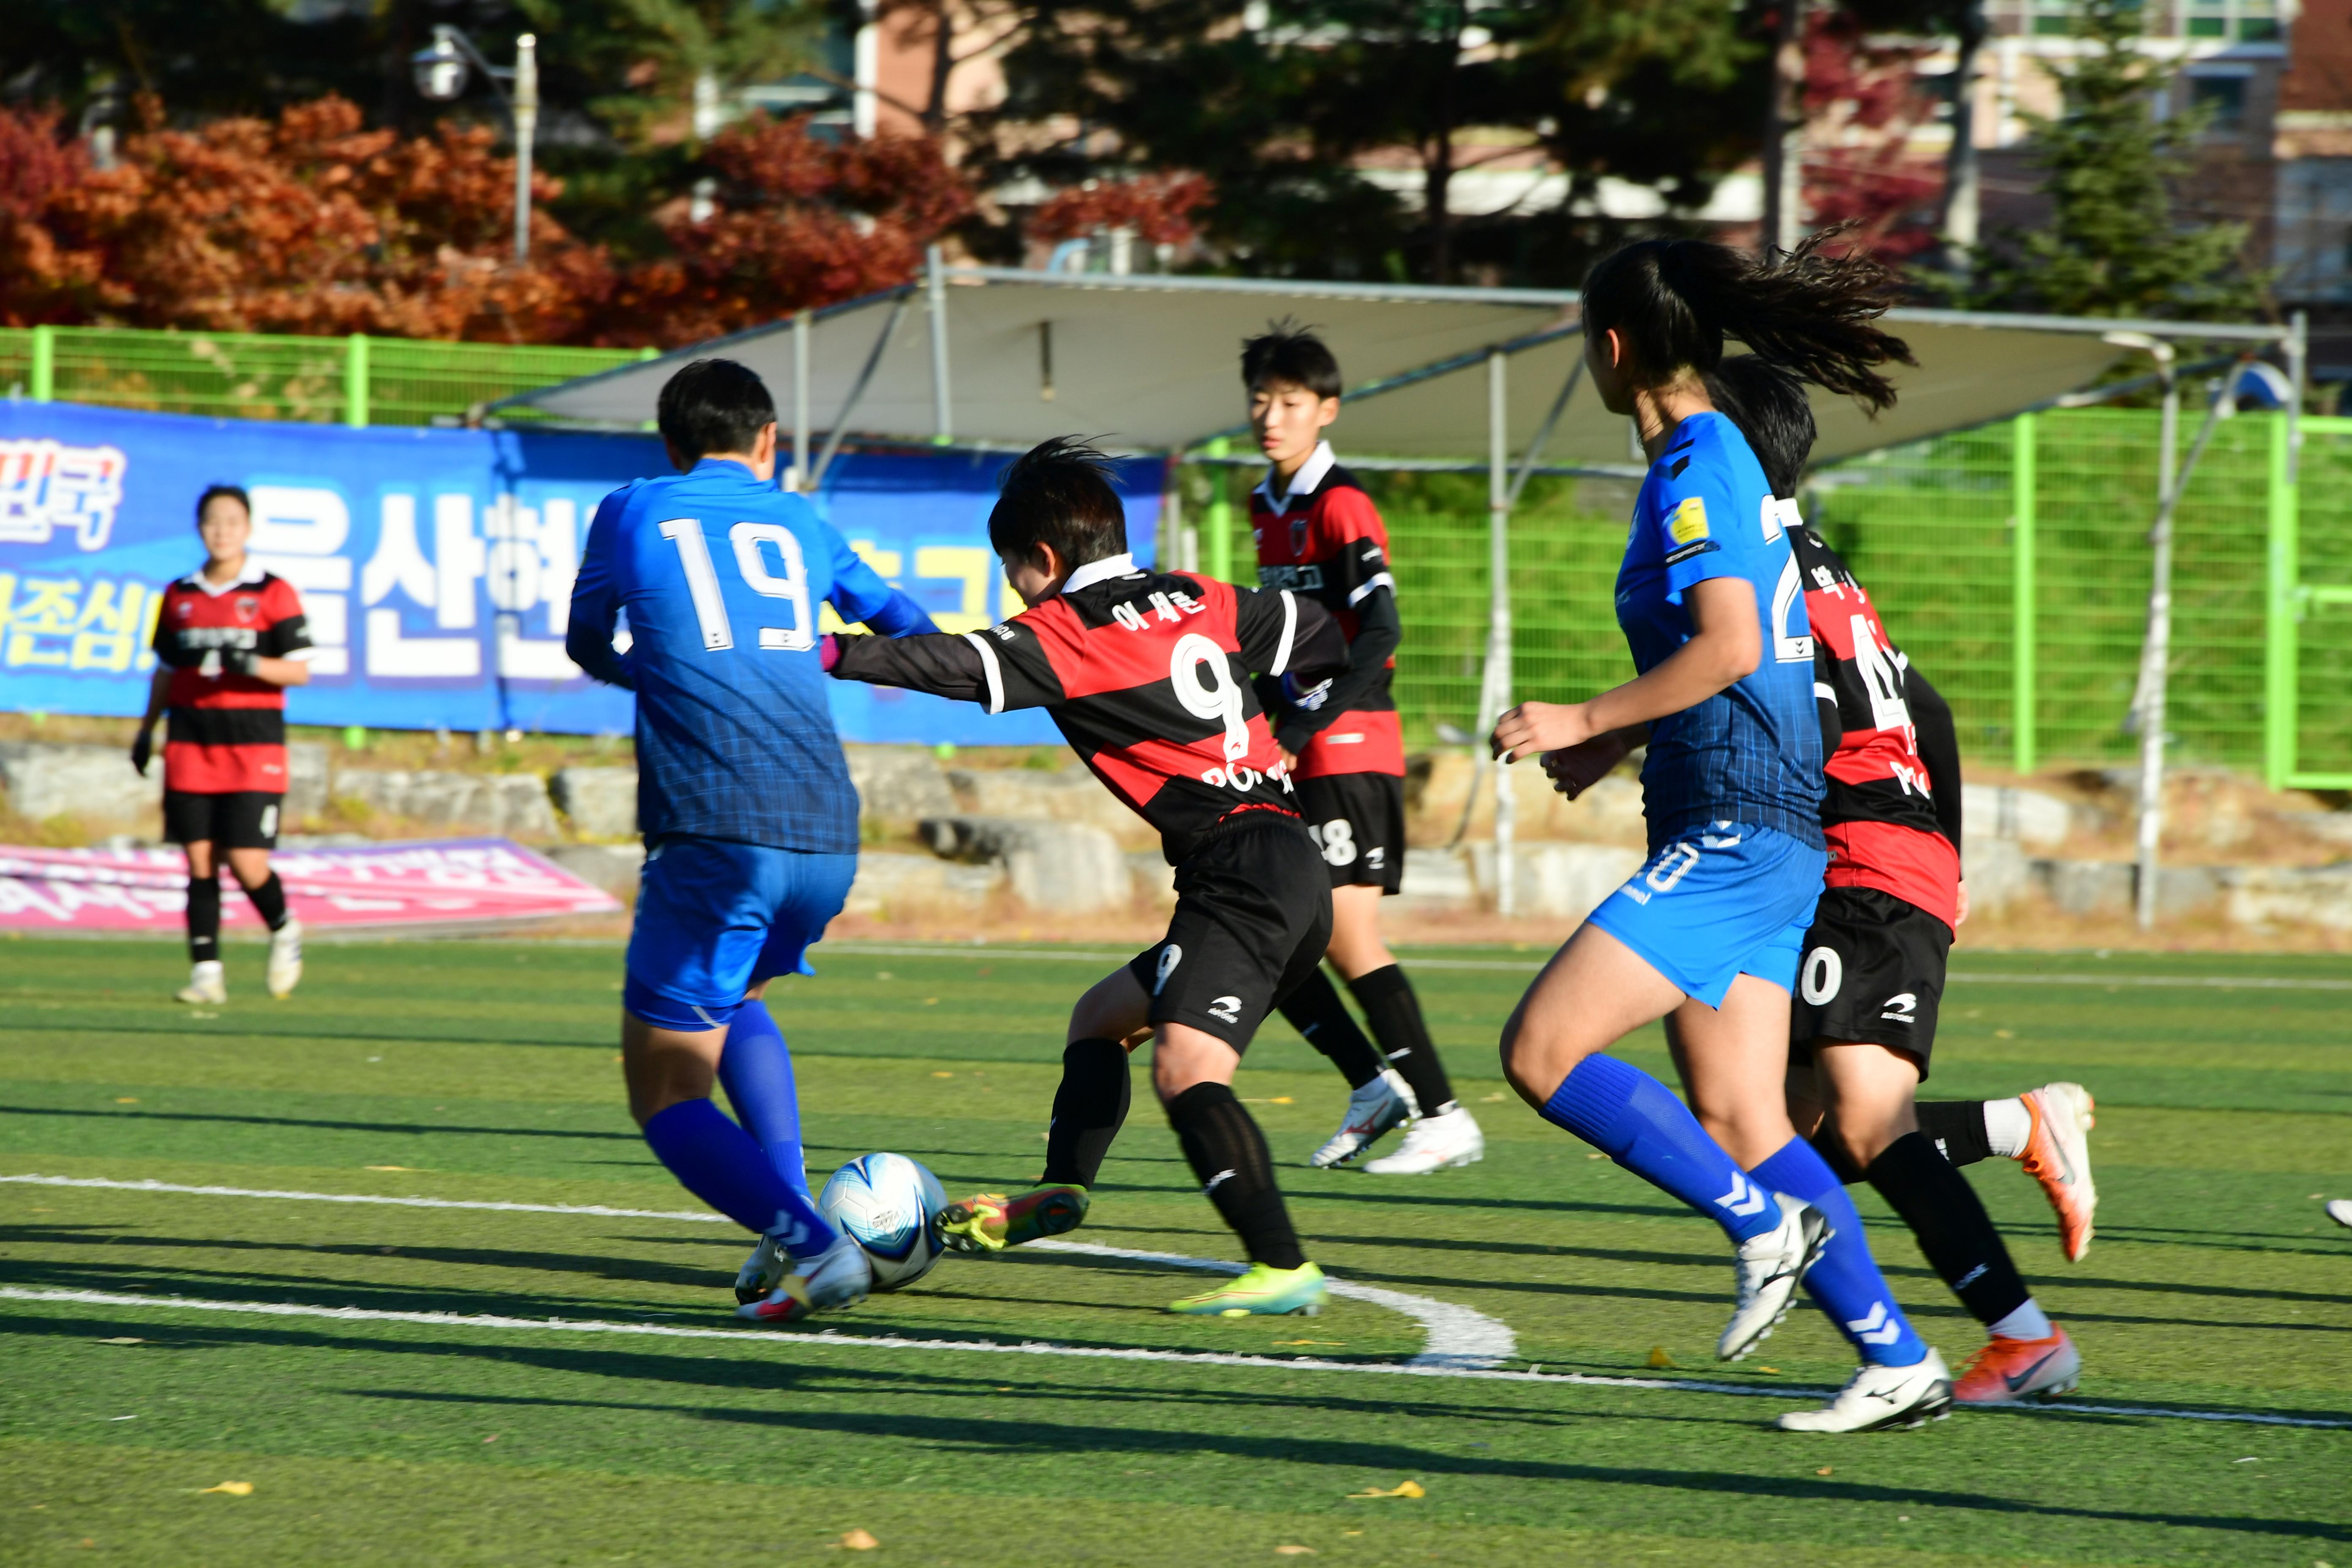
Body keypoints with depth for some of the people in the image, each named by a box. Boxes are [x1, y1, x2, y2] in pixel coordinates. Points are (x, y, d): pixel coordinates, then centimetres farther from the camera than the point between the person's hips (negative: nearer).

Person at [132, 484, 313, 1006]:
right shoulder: (180, 596, 11)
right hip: (190, 742, 3)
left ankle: (284, 931, 19)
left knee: (246, 861, -10)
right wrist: (146, 730, 16)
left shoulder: (273, 594, 0)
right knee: (199, 860, -2)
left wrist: (250, 663, -19)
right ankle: (206, 972, 1)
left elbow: (299, 671, -3)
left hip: (254, 744, -3)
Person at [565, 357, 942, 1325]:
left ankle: (810, 1245, -20)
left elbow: (589, 647, 28)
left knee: (666, 1089, 2)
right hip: (829, 835, 5)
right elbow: (912, 636, 34)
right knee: (733, 999, 32)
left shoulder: (633, 512, 11)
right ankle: (789, 1218, 15)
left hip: (713, 839, -5)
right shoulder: (799, 525, 19)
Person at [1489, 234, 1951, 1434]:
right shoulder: (1721, 458, 17)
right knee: (1737, 1124, 7)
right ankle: (1898, 1362, 6)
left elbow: (1728, 648, -24)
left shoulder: (1692, 473, -13)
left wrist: (1584, 721, -18)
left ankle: (1768, 1224, -8)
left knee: (1540, 1051, -11)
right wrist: (1619, 733, 33)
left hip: (1734, 835, -10)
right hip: (1759, 837, 10)